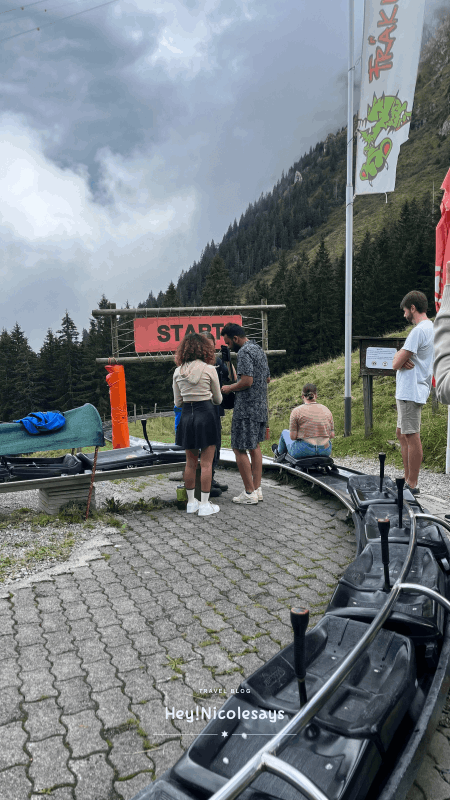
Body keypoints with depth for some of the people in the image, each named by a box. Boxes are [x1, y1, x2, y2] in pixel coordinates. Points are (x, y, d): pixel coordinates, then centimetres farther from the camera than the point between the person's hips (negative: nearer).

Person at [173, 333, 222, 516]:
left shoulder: (178, 372, 2)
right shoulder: (209, 369, -7)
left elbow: (177, 401, 9)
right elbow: (218, 399, 4)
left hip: (186, 415, 4)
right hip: (206, 414, -4)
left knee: (190, 462, 14)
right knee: (206, 463, 3)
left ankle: (191, 502, 23)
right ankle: (204, 505, 9)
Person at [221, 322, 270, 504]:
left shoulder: (244, 352, -14)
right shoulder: (259, 349, 16)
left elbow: (247, 381, -24)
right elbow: (267, 378, 22)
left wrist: (229, 388, -7)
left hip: (246, 409, -10)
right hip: (261, 407, 10)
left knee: (239, 449, -3)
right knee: (254, 447, 16)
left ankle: (249, 493, 1)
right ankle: (257, 489, 19)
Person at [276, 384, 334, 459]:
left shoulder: (297, 411, -8)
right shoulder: (327, 410, 4)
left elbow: (292, 437, -9)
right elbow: (332, 435, 4)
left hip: (303, 451, -4)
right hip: (325, 452, 4)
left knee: (285, 433, 26)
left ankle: (279, 454, 52)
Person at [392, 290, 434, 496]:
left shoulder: (419, 330, -16)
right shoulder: (431, 328, 18)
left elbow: (396, 363, -18)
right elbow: (399, 360, 16)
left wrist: (399, 357, 2)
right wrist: (403, 359, -5)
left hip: (411, 392, -11)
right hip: (408, 391, 11)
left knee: (412, 436, -6)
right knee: (402, 434, 16)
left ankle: (413, 485, 0)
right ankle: (408, 479, 23)